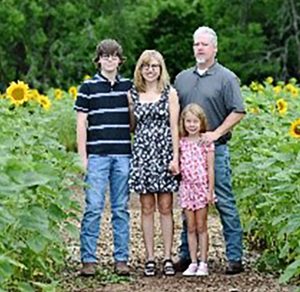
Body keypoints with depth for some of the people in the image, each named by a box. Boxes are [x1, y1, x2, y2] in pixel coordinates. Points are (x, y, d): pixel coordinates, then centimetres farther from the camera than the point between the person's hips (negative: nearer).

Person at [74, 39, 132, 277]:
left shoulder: (129, 86, 11)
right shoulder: (88, 87, 4)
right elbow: (81, 124, 3)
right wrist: (83, 157, -2)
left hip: (124, 155, 2)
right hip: (97, 155, -2)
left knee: (121, 209, 6)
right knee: (93, 208, -6)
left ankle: (122, 259, 10)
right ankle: (88, 259, -1)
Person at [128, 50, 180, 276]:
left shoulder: (170, 93, 3)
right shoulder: (133, 95, 9)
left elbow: (174, 126, -1)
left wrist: (175, 156, -9)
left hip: (164, 152, -2)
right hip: (142, 153, 2)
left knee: (165, 207, 0)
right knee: (147, 208, 3)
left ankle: (168, 258, 4)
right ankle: (150, 259, 7)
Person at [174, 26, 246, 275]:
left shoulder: (226, 78, -2)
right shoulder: (182, 78, 14)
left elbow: (238, 111, -7)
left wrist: (216, 133, -15)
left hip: (215, 149, -5)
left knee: (225, 203, -5)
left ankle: (235, 258, -2)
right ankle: (186, 256, 16)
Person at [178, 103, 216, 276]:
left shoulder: (206, 142, -5)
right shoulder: (181, 143, 5)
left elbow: (210, 168, -5)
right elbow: (178, 165, 11)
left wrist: (210, 191, -8)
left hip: (202, 187, -3)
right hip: (187, 187, 3)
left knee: (201, 226, 2)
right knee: (191, 227, 6)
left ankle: (203, 263, 7)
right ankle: (193, 262, 11)